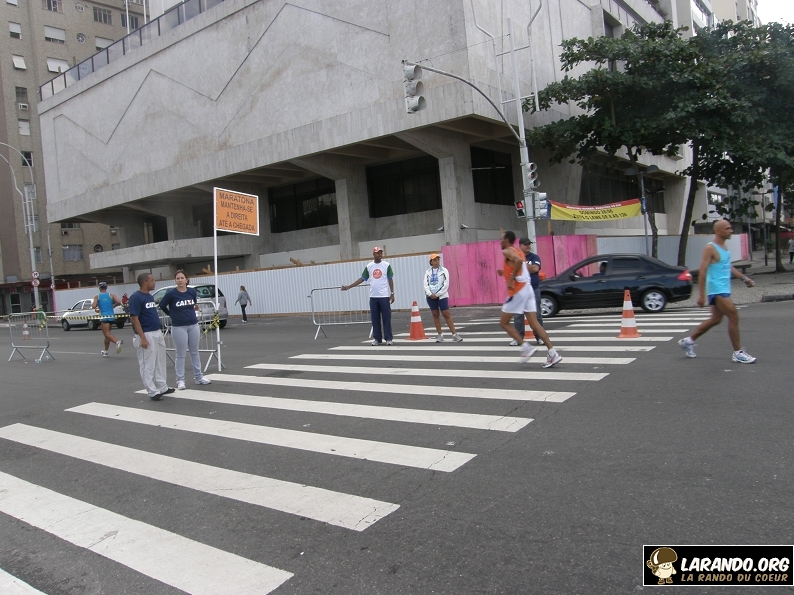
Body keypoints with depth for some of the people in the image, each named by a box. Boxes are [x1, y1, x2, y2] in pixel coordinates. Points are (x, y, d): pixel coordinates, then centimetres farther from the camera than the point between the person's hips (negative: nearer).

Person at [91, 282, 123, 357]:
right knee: (107, 333, 18)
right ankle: (105, 351, 26)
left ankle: (117, 342, -38)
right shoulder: (111, 295, 6)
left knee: (107, 334, -8)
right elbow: (119, 302, -7)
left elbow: (94, 306, -9)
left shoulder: (97, 296, 0)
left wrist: (92, 304, 13)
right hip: (111, 316, 4)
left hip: (104, 317, -4)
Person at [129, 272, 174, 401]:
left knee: (160, 363, 16)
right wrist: (142, 338, -22)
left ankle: (162, 387, 25)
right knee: (148, 365, -1)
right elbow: (134, 319, -18)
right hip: (146, 335, -9)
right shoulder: (136, 297, -14)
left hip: (157, 333, 9)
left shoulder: (150, 296, 13)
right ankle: (152, 392, 4)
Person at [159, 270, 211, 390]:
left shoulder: (192, 291, 0)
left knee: (195, 352, 13)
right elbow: (162, 305, 2)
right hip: (179, 327, -4)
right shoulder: (171, 293, -11)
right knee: (180, 354, 2)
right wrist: (172, 314, 9)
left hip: (193, 325, 4)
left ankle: (198, 377, 22)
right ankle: (180, 380, 10)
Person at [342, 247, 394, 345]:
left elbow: (390, 280, 0)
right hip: (373, 297, 3)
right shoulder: (369, 266, 6)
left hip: (384, 296, -3)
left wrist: (392, 293, -6)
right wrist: (348, 287, 3)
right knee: (375, 319, 5)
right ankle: (378, 339, 13)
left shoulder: (386, 265, 0)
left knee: (386, 318, -1)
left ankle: (388, 338, 5)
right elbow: (362, 279, 8)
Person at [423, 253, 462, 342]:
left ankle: (454, 334, -4)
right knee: (435, 315, 6)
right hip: (431, 297, 3)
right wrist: (430, 294, -13)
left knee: (446, 314, -7)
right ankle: (440, 335, 13)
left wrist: (437, 294, -12)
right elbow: (425, 284, 2)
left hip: (442, 296, -3)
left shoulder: (444, 270, 0)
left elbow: (446, 284, -7)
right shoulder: (427, 272, 9)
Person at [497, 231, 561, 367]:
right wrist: (505, 273, 26)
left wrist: (511, 279, -21)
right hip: (527, 288, 9)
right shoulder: (517, 252, 22)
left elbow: (519, 261, -26)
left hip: (518, 291, -9)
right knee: (534, 323, 4)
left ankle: (526, 348, -5)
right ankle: (553, 353, -3)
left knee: (504, 322, 3)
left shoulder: (507, 251, -5)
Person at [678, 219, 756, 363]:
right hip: (716, 290, -10)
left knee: (715, 320, 14)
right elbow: (702, 272, -17)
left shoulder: (724, 247, 14)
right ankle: (738, 353, -1)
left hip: (724, 289, 10)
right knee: (734, 316, -9)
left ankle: (688, 341, 25)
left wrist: (744, 278, 19)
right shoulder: (710, 248, -13)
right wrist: (701, 295, -21)